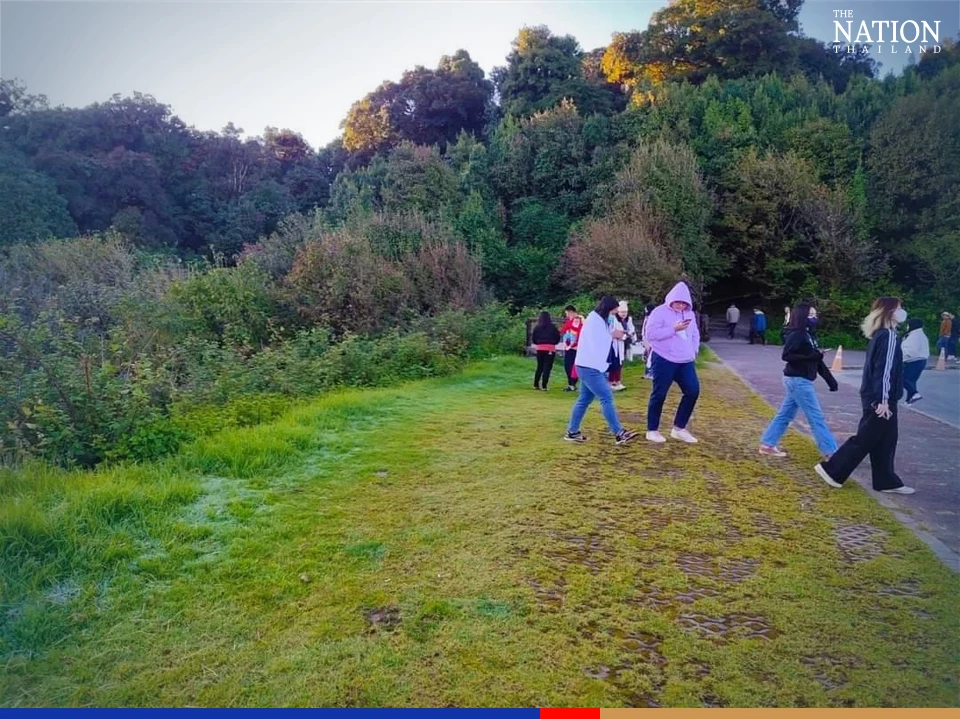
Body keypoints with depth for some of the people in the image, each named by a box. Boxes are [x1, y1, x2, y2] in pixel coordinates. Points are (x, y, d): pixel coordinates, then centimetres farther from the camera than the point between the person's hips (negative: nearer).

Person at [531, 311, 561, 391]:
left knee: (539, 367, 16)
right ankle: (544, 387, -4)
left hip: (540, 349, 3)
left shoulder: (537, 327, 1)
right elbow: (558, 337, 1)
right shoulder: (552, 327, -3)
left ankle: (536, 385, 19)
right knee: (547, 368, 0)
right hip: (550, 349, -3)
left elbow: (533, 338, 4)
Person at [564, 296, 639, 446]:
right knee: (606, 397, -10)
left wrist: (613, 336, 3)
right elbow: (596, 343, -22)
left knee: (584, 399, 12)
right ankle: (619, 433, -9)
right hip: (589, 367, -11)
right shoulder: (594, 320, -15)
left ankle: (572, 432, 18)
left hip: (590, 366, 11)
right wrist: (612, 336, -11)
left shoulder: (598, 320, 17)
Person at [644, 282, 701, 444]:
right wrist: (674, 329, -23)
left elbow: (695, 334, 23)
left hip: (686, 362, 7)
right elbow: (651, 333, -18)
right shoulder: (660, 312, -9)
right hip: (664, 360, -7)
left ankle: (678, 428, 13)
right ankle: (652, 430, 12)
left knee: (693, 391, 1)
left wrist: (694, 351, 7)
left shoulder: (690, 314, 12)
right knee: (659, 394, -1)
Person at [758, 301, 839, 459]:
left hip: (801, 380, 9)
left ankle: (767, 444, 18)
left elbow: (816, 361, 14)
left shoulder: (809, 335, 14)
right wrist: (810, 357, -26)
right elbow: (786, 356, -21)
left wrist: (830, 380, 12)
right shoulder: (796, 335, -14)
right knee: (816, 416, -4)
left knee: (785, 415, 12)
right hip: (798, 380, -9)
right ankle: (831, 452, 3)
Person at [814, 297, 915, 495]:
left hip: (873, 396, 10)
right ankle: (831, 470, 5)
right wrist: (884, 400, -23)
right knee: (865, 439, -1)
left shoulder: (880, 334, 12)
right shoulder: (889, 336, -17)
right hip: (880, 399, -10)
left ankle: (886, 481, 20)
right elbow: (885, 369, -22)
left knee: (884, 440, 13)